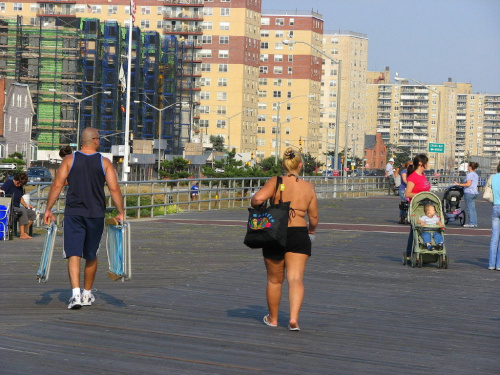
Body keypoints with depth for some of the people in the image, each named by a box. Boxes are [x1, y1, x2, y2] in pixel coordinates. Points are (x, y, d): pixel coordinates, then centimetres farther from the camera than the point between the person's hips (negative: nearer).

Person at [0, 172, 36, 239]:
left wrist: (26, 205, 15)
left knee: (33, 213, -8)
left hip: (17, 207, 8)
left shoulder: (20, 187, 17)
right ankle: (22, 234, -36)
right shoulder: (8, 183, -5)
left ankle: (25, 232, -9)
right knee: (23, 211, -33)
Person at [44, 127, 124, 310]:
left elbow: (57, 186, -3)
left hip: (73, 213, -1)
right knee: (91, 255, 16)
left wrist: (48, 209, 3)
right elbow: (114, 189, -4)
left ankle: (76, 293, -21)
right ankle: (87, 294, 27)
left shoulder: (69, 160, 1)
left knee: (73, 254, -5)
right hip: (96, 214, 1)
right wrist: (120, 213, 3)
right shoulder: (104, 162, 1)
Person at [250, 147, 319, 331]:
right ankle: (294, 318, -20)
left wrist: (256, 207, 4)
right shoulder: (308, 187, 3)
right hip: (299, 235, 0)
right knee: (296, 278, -2)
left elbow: (258, 199, -19)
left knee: (274, 280, 14)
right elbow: (314, 217, 6)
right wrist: (312, 230, 27)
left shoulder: (275, 182, -4)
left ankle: (273, 318, 28)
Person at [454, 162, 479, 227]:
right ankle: (475, 223, 12)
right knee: (473, 208, 12)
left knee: (469, 208, -5)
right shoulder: (476, 175, 15)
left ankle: (471, 223, -5)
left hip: (469, 192, -9)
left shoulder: (469, 174, -13)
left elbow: (468, 184, -21)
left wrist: (459, 184, -16)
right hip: (475, 192, 9)